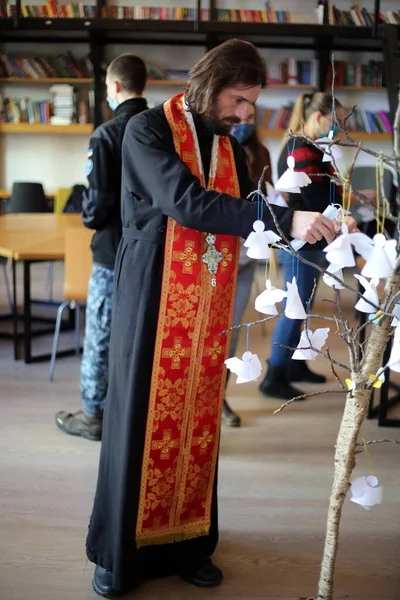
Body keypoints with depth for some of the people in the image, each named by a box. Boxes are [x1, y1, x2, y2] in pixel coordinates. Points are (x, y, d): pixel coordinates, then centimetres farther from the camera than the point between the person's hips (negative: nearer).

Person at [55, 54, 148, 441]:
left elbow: (98, 198, -18)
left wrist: (89, 219, 3)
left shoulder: (106, 135, -15)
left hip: (115, 250, -5)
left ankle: (93, 416, 17)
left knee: (99, 334, 7)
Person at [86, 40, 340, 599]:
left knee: (198, 420, 10)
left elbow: (248, 216, 9)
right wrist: (284, 218, -29)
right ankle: (119, 551, 20)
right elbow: (186, 202, -24)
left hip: (209, 305, 5)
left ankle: (186, 542, 25)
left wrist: (312, 223, -8)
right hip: (153, 299, -5)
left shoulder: (231, 149, 11)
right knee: (141, 418, 3)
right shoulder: (148, 130, -9)